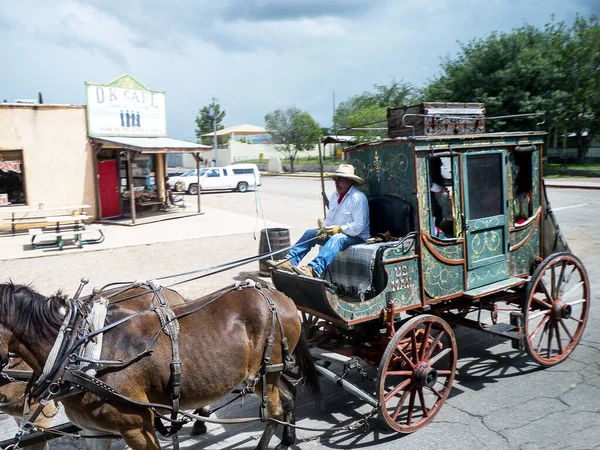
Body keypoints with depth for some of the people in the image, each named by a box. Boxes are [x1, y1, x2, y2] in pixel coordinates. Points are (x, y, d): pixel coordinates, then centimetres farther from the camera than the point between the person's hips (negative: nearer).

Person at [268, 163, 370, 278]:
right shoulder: (335, 196, 13)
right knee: (310, 233, -5)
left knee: (337, 238, -38)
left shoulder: (358, 198, -14)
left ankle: (314, 270, -57)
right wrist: (324, 229, -4)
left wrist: (339, 229, -26)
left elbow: (359, 226, -20)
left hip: (356, 237, -8)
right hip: (334, 234, 8)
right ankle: (290, 261, -19)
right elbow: (329, 219, 17)